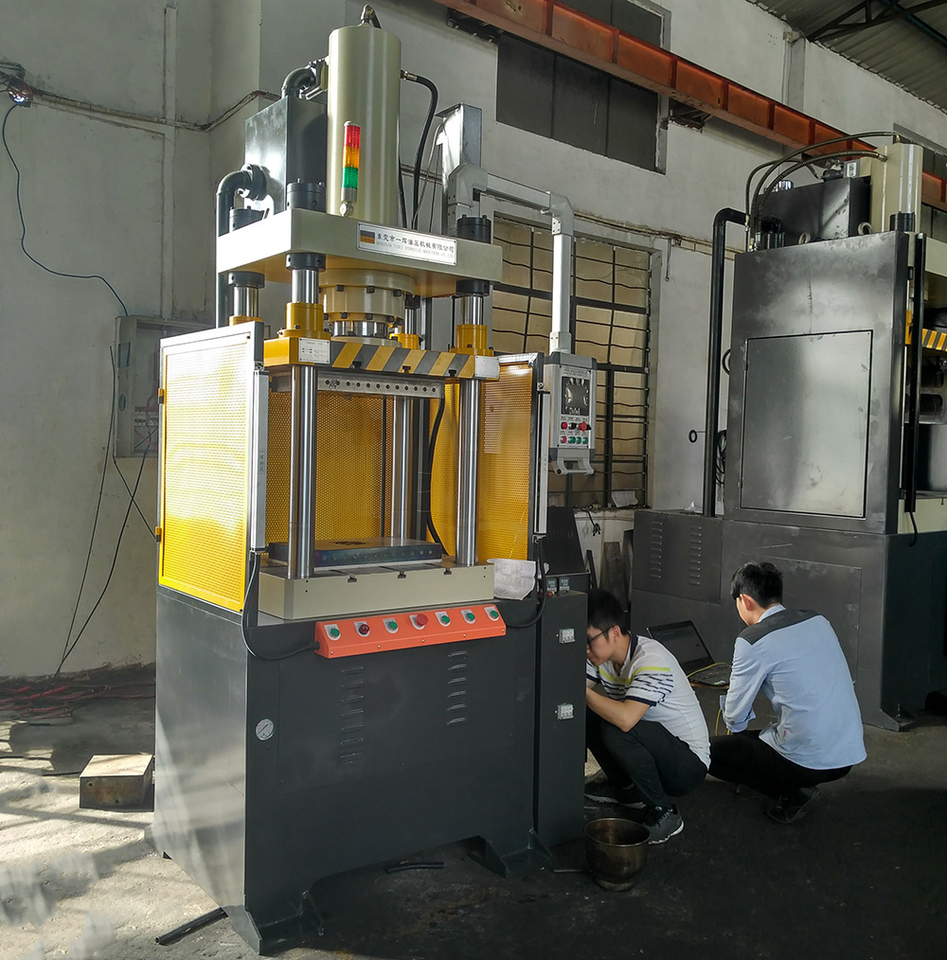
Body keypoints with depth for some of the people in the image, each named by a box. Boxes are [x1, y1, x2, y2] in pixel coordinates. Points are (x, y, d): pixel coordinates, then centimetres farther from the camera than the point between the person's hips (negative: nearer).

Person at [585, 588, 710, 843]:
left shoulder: (651, 660, -28)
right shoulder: (603, 655, -4)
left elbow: (625, 718, -41)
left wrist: (582, 690, -31)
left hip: (688, 763, -8)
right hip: (653, 748, 8)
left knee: (617, 731, -31)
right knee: (584, 715, -5)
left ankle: (663, 813, -11)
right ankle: (624, 787, 15)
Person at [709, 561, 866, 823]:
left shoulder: (752, 641, -14)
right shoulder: (819, 622, 5)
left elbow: (735, 718, -5)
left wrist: (735, 725, 19)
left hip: (808, 762, -8)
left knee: (712, 751, 7)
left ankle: (791, 792, 1)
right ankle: (799, 785, 11)